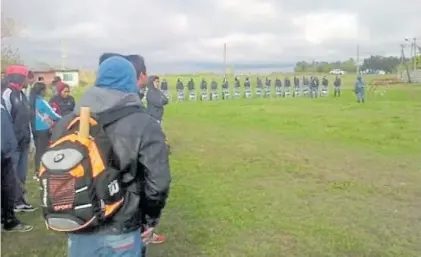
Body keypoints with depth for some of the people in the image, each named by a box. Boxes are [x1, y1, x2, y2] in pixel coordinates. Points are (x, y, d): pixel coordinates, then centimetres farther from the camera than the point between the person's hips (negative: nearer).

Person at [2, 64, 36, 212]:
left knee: (21, 173, 12)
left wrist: (28, 138, 19)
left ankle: (19, 200, 21)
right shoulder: (8, 93, -12)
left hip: (23, 141, 9)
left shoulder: (21, 94, 16)